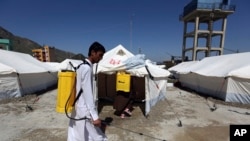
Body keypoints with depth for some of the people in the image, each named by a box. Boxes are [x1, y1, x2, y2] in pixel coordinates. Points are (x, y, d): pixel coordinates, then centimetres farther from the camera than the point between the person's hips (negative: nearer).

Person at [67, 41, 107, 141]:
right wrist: (95, 116, -22)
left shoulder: (81, 66, 9)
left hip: (77, 107, 9)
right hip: (84, 110, -9)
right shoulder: (87, 68, -20)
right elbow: (87, 93, -24)